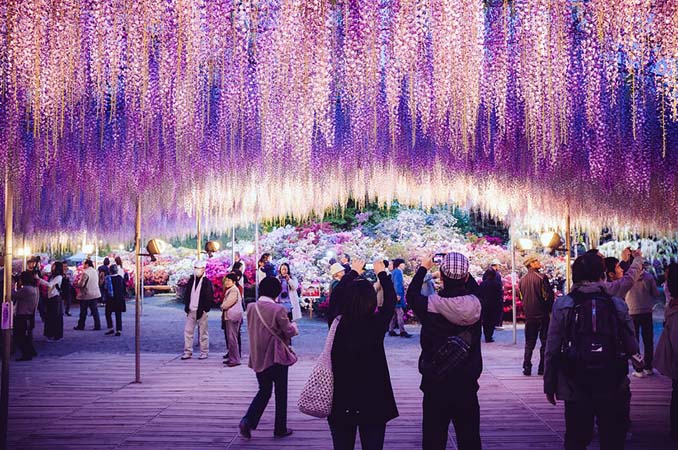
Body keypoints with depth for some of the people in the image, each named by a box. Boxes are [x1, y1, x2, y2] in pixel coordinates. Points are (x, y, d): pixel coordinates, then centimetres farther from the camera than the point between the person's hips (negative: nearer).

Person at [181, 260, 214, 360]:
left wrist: (205, 309, -13)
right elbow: (187, 294, 13)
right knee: (188, 331, 4)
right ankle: (188, 352, 11)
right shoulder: (191, 280, 10)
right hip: (191, 310, 5)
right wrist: (186, 307, 5)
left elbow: (209, 297, -8)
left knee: (203, 332, 3)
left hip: (201, 311, -5)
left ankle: (204, 352, 11)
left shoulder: (207, 282, -6)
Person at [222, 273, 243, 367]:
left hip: (233, 316, -11)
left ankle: (235, 359, -8)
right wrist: (224, 306, 2)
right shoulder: (229, 290, 18)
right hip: (229, 316, 11)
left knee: (232, 338, -10)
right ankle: (231, 357, 20)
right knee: (229, 338, 13)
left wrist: (222, 306, 0)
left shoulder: (234, 290, -15)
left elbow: (227, 303, -18)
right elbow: (225, 303, 21)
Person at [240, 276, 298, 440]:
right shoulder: (278, 309, -17)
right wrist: (293, 326, 11)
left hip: (258, 357, 5)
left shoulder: (251, 307, 0)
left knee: (264, 390, 18)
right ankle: (280, 429, 16)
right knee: (281, 392, 10)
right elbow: (288, 332, -9)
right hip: (277, 356, -5)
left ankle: (248, 421, -1)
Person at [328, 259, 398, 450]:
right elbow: (390, 300, 5)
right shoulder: (376, 325, -14)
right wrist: (381, 273, 20)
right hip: (373, 402, -2)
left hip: (341, 403, 2)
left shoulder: (338, 324, -11)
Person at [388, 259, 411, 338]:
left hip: (395, 296, 10)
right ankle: (402, 331, -13)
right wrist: (398, 294, -25)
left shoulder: (395, 272, 19)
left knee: (394, 313, 11)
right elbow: (397, 284, -20)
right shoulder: (398, 272, -11)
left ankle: (391, 331, 13)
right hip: (398, 296, -10)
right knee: (400, 313, -11)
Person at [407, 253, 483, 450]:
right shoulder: (476, 305, -9)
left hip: (435, 385, -2)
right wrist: (462, 270, 20)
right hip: (467, 386, 2)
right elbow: (475, 290, 17)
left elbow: (411, 295, 8)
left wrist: (424, 268, 19)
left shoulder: (430, 305, -14)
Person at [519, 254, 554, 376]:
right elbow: (549, 296, -12)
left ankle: (527, 368, 6)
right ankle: (542, 368, 5)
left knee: (529, 342, 11)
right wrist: (549, 310, 3)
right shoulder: (541, 278, -12)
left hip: (529, 315, 4)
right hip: (542, 314, -4)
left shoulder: (522, 280, 3)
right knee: (545, 341, 6)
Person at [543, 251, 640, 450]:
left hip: (575, 388, 0)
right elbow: (632, 348, -2)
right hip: (613, 388, 0)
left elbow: (552, 350, -4)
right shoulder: (618, 305, -3)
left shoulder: (562, 305, -5)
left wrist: (549, 385, 5)